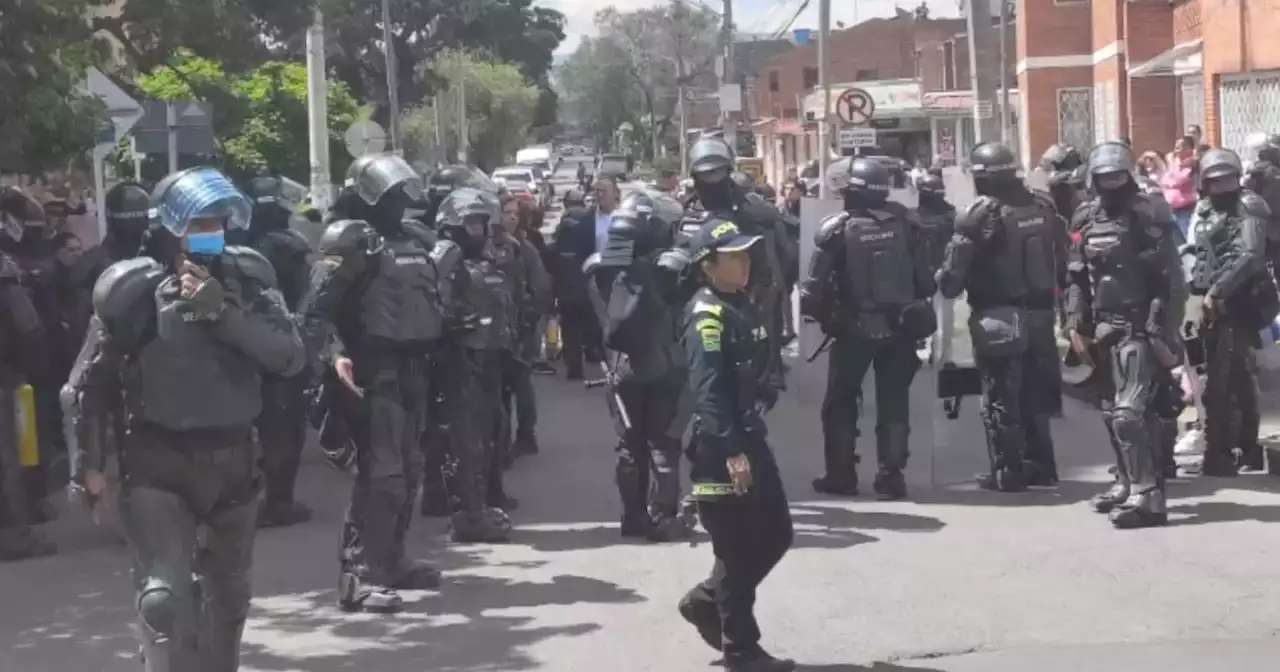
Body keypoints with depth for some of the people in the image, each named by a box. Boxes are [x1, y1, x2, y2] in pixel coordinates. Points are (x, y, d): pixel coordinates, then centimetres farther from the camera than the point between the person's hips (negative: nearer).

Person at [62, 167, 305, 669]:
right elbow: (88, 386, -1)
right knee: (165, 595, -20)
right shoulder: (134, 292, -10)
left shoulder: (247, 280, -3)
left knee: (228, 594, 21)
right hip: (159, 463, -4)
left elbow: (291, 357, -16)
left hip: (234, 458, 4)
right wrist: (86, 464, -5)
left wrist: (222, 311, -25)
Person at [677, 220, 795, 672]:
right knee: (738, 550, 0)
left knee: (776, 534, 15)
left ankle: (706, 601, 28)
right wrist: (731, 451, -28)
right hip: (721, 450, -9)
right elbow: (708, 391, -24)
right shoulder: (707, 316, -16)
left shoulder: (742, 306, 12)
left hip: (751, 438, 9)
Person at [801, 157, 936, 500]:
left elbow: (816, 285, -11)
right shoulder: (905, 222, -2)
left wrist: (821, 314, 7)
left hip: (854, 328, -3)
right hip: (900, 326, 3)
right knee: (894, 402, 10)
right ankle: (890, 476, 7)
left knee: (841, 402, 12)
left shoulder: (837, 229, -12)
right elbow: (925, 278, 0)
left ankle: (841, 474, 14)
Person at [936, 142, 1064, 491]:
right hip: (1040, 313, 7)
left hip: (999, 318, -7)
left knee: (1000, 397, 0)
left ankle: (1008, 472, 2)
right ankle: (1039, 465, 23)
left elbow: (955, 269, -12)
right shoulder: (1042, 208, 7)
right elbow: (1061, 261, 13)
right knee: (1035, 393, 16)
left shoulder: (981, 213, -14)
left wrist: (944, 283, 8)